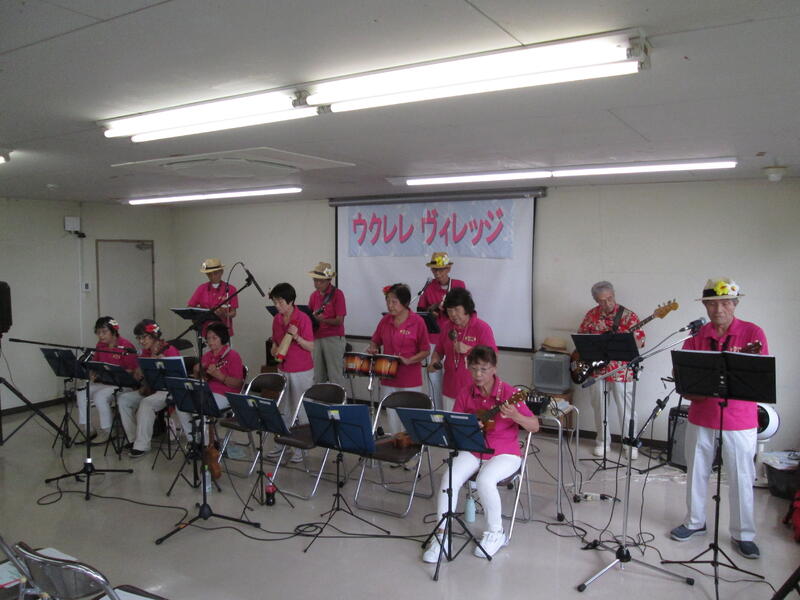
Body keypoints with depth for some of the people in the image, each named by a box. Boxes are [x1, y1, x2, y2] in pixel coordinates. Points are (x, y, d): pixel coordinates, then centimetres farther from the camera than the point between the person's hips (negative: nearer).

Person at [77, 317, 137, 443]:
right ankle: (85, 430, 1)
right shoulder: (100, 345, 8)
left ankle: (106, 432, -11)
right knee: (82, 394, -11)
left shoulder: (126, 347, -15)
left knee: (100, 396, -27)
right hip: (101, 381, 8)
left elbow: (130, 371, -15)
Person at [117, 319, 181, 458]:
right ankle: (133, 439, -2)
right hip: (150, 389, 8)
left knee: (146, 403, -32)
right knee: (123, 399, -9)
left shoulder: (170, 350, -11)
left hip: (168, 390, -8)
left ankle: (142, 446, -22)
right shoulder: (145, 352, 11)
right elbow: (138, 375, 15)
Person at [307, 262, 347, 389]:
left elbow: (339, 321, -12)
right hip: (317, 338, 6)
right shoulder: (314, 295, 11)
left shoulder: (337, 294, -7)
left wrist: (322, 320, -27)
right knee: (318, 377, 11)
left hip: (333, 338, -6)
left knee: (335, 376, -3)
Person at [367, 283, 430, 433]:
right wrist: (372, 349, -5)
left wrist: (408, 360, -21)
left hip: (410, 381, -4)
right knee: (391, 415, 14)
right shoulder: (385, 320, 3)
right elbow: (375, 341, 16)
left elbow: (425, 351, -7)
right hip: (388, 378, 5)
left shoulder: (417, 322, -10)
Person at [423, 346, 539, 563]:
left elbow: (535, 426, -14)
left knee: (485, 480, -32)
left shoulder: (507, 392, -13)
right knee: (449, 478, -23)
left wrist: (515, 416, -34)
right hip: (472, 450, 4)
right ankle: (441, 534, -8)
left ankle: (496, 533, -6)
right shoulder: (465, 393, -1)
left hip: (504, 453, -4)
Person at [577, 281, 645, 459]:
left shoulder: (628, 315, -7)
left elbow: (639, 341, -8)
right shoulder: (591, 315, 3)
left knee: (625, 409, 3)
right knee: (599, 407, 11)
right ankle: (603, 442, 27)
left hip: (621, 370, -3)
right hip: (597, 369, 3)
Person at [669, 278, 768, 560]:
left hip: (739, 419, -3)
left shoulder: (752, 333, -5)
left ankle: (743, 534, 24)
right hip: (701, 416, 3)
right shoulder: (697, 336, 2)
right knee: (696, 471, 15)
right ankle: (695, 522, 33)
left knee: (741, 478, 6)